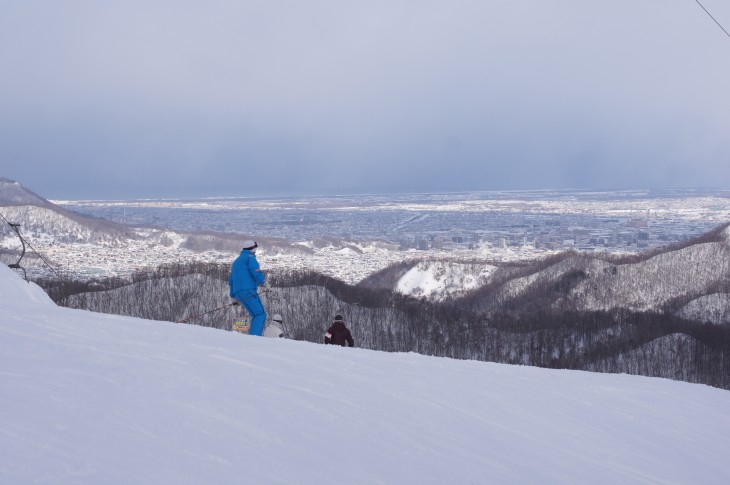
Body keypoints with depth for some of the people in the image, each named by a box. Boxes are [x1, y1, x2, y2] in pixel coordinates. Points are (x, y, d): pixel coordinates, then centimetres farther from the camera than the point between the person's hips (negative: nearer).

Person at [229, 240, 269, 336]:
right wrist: (264, 282, -15)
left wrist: (233, 296, 37)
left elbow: (231, 281, 33)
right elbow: (255, 271, -15)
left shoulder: (236, 261, 30)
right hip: (248, 291, -9)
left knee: (256, 315, 12)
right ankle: (254, 336, -33)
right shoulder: (250, 257, 3)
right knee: (260, 314, -15)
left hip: (239, 293, 9)